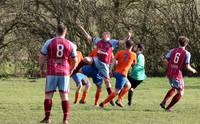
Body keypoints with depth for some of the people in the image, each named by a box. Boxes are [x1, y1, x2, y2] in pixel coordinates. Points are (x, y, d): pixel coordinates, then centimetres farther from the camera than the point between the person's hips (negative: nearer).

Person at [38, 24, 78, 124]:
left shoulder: (49, 42, -1)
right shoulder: (70, 45, 5)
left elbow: (42, 58, 0)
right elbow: (75, 61, 11)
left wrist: (42, 69, 16)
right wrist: (71, 70, 29)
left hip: (51, 72, -1)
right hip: (64, 73, 1)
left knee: (48, 94, 6)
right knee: (64, 95, 5)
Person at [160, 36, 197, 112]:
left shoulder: (172, 51, 6)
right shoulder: (187, 53, -6)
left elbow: (165, 60, 1)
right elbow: (187, 66, -11)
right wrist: (192, 70, 10)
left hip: (169, 73, 6)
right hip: (177, 74, -6)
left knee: (174, 88, 29)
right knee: (180, 93, 9)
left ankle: (164, 102, 17)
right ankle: (168, 108, 3)